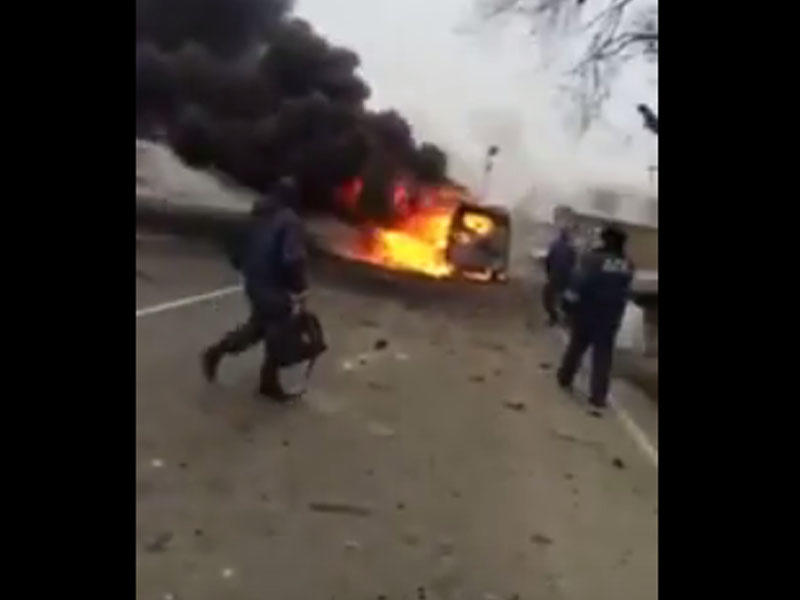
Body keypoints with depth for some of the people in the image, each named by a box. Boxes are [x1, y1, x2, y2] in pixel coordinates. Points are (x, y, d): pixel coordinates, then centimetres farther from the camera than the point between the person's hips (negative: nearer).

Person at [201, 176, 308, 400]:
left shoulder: (257, 215, 6)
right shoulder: (290, 220, -19)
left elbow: (240, 246, 15)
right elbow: (293, 259, -28)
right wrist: (299, 289, -20)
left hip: (253, 283, 8)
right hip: (276, 288, -8)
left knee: (258, 325, 26)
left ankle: (218, 350, 18)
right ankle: (268, 382, 20)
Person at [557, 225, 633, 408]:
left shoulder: (593, 259, -16)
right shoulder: (628, 266, -1)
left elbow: (578, 283, -19)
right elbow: (625, 293, 6)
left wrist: (568, 303, -11)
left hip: (587, 312, -2)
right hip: (611, 317, 2)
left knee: (576, 347, 16)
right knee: (603, 355, 6)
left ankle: (565, 378, 33)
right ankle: (599, 396, 3)